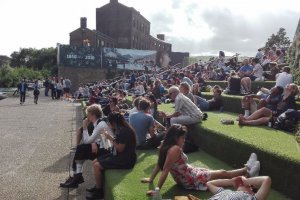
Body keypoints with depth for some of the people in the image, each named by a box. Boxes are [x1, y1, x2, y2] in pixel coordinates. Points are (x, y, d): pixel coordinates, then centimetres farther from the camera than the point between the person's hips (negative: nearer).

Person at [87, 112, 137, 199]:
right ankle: (98, 185, 22)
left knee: (97, 166, -13)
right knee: (95, 162, 8)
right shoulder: (120, 129, 5)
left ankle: (99, 191, 4)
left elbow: (120, 148, -23)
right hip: (119, 156, 10)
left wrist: (111, 138, -13)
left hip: (125, 160, -10)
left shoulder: (125, 131, -23)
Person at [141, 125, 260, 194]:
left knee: (220, 172, 15)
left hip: (189, 173, 9)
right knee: (223, 173, 6)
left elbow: (159, 165, 1)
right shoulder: (175, 149, -31)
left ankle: (246, 169, 25)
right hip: (190, 180, -9)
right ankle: (247, 171, 25)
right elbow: (165, 170, -32)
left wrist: (150, 179, 9)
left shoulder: (166, 146, -3)